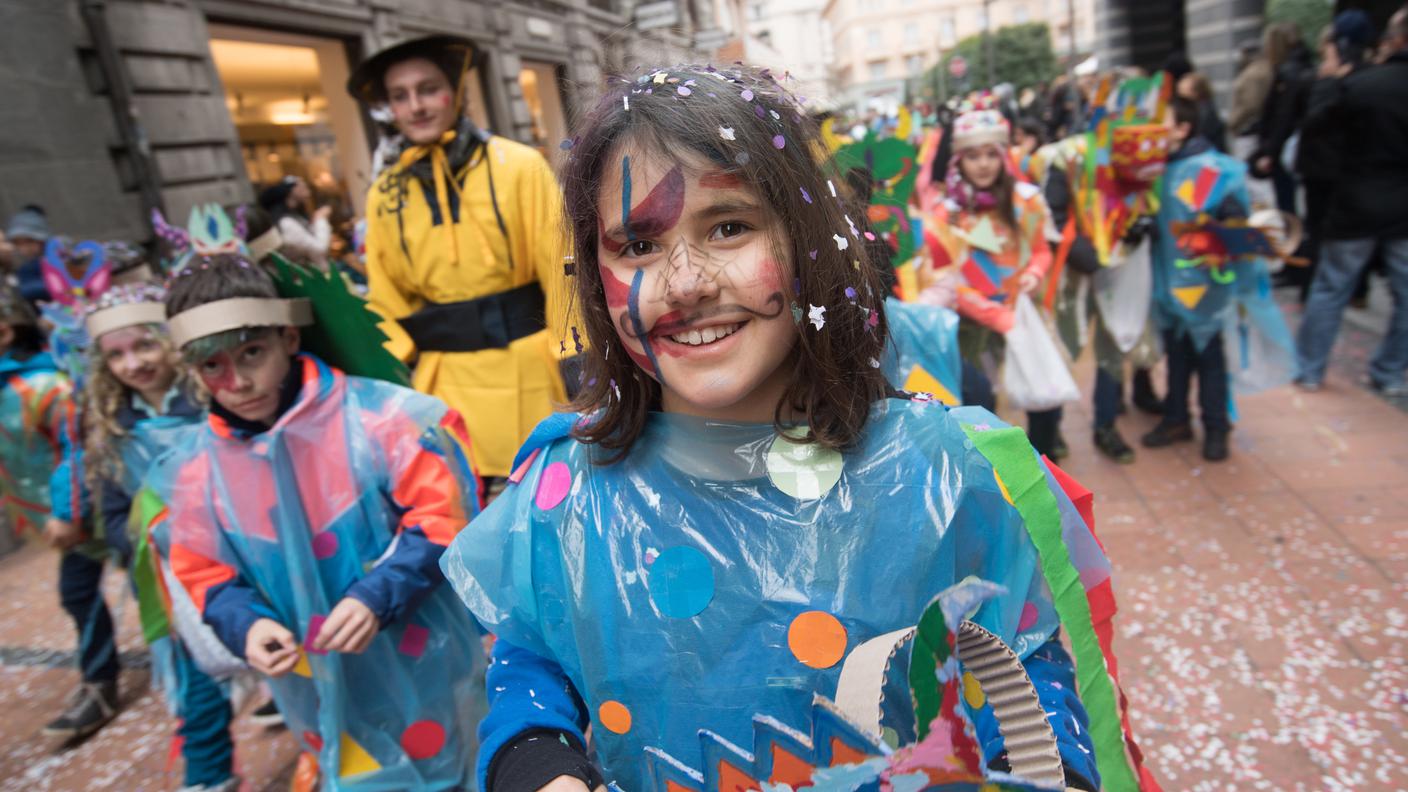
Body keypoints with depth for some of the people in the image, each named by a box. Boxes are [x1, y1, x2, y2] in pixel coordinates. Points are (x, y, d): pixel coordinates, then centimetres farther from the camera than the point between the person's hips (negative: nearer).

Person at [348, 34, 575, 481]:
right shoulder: (384, 197, 4)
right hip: (443, 382, 3)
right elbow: (387, 304, 10)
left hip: (527, 370, -2)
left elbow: (560, 266, -6)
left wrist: (575, 358, -8)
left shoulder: (518, 166, -5)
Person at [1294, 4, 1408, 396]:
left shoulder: (1359, 84, -13)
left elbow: (1314, 121, 2)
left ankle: (1309, 370, 14)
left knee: (1329, 289, 9)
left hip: (1356, 206, -1)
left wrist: (1336, 83, 14)